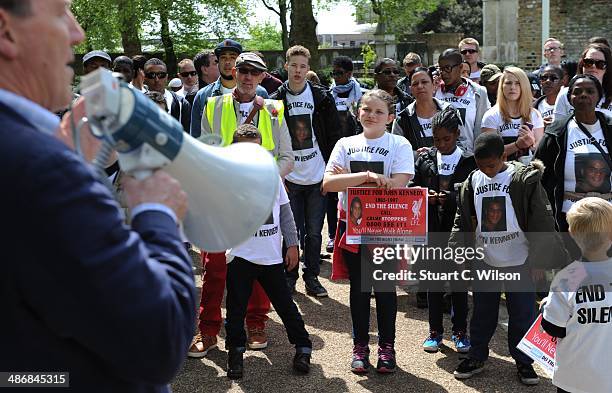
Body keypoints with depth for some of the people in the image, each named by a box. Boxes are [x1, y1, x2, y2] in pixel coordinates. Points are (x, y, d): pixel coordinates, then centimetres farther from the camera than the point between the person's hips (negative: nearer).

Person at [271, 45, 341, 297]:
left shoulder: (321, 97, 0)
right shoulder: (276, 100, 1)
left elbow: (334, 135, 3)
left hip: (317, 177, 0)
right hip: (289, 178, 0)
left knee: (314, 232, 7)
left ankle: (312, 277, 20)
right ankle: (289, 276, 18)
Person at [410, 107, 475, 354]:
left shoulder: (470, 161, -6)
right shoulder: (424, 159, 4)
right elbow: (411, 188, 5)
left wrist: (451, 197, -22)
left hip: (458, 231, -2)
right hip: (431, 230, 2)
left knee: (459, 280, 9)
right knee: (433, 280, 11)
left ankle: (460, 331, 23)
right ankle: (435, 331, 23)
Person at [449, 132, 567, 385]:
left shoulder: (524, 179, -10)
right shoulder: (473, 181, 2)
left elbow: (541, 222, -7)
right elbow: (463, 221, 9)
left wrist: (539, 259, -8)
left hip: (519, 261, -3)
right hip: (484, 261, 3)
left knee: (522, 314, 6)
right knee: (482, 313, 13)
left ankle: (523, 361, 21)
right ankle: (476, 356, 27)